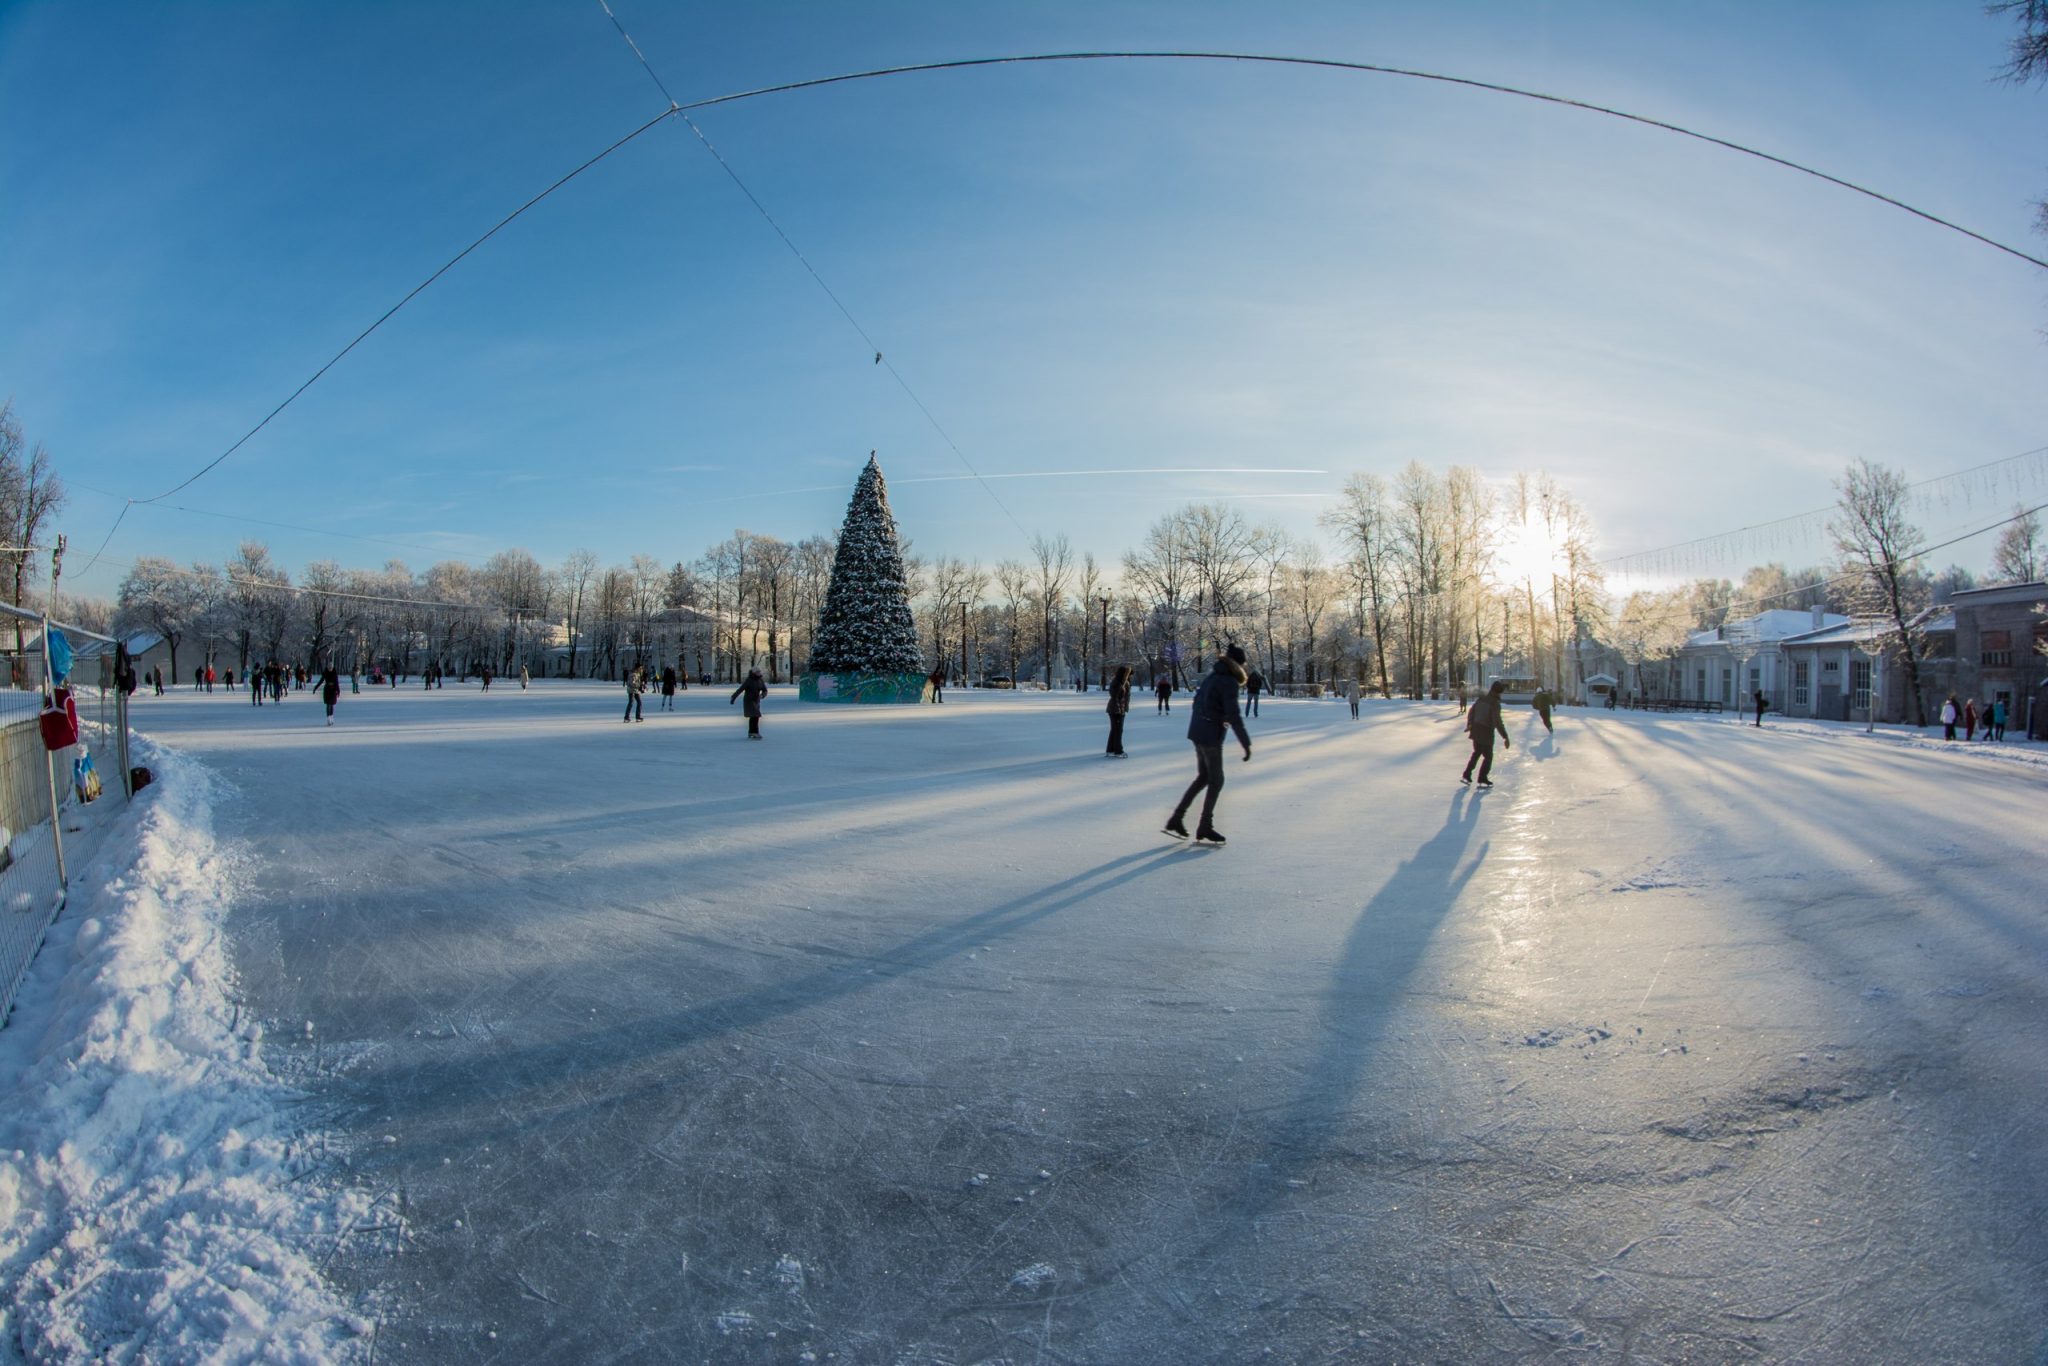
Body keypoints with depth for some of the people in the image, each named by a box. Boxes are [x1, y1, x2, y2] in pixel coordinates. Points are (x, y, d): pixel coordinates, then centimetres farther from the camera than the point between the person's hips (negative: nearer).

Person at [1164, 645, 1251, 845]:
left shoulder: (1213, 675, 9)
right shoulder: (1229, 682, -18)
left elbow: (1197, 701, 18)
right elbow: (1234, 716, -22)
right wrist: (1246, 744, -19)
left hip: (1197, 731, 9)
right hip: (1211, 735, -9)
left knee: (1203, 777, 18)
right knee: (1216, 781, 4)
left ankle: (1175, 820, 17)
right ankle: (1204, 829, 12)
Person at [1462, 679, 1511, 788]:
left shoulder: (1482, 699, 3)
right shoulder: (1495, 703, -20)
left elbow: (1471, 711, 16)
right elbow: (1497, 721, -26)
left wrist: (1469, 724, 31)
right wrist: (1505, 737, -24)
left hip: (1476, 731, 7)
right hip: (1487, 733, -7)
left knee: (1476, 753, 22)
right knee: (1488, 756, 8)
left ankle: (1466, 776, 22)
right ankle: (1482, 780, 10)